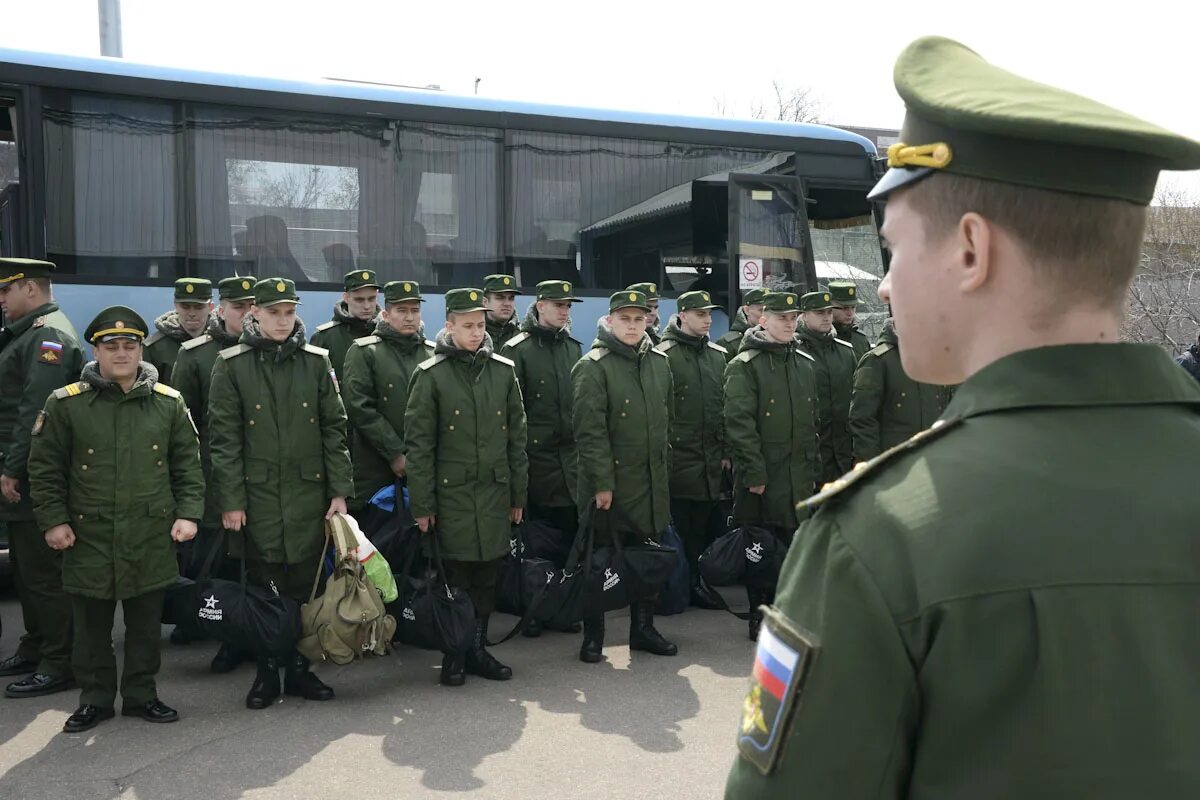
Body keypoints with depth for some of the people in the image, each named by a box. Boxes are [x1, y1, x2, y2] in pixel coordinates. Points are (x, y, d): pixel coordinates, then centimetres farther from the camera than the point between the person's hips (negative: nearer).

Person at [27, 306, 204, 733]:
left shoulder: (169, 402, 3)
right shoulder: (66, 403, -1)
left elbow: (188, 464, 6)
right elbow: (44, 468, 3)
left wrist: (188, 513, -2)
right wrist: (53, 520, -3)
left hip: (152, 539, 1)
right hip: (89, 538, -1)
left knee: (146, 624, 11)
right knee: (92, 626, 10)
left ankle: (142, 694, 26)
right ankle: (95, 698, 26)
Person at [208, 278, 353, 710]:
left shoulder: (316, 361, 5)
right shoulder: (231, 365, 1)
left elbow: (334, 428, 6)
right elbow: (224, 437, -2)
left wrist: (339, 490, 0)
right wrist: (230, 500, -7)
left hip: (309, 493, 2)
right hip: (257, 495, -1)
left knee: (304, 586, 7)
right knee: (264, 588, 5)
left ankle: (299, 669, 21)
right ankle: (266, 672, 20)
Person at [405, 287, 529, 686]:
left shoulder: (503, 371, 5)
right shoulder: (431, 375, -4)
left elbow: (517, 436, 9)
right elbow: (419, 444, -5)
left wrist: (519, 495, 8)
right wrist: (422, 505, -7)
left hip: (495, 492, 3)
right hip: (451, 493, -3)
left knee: (487, 575, 9)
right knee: (454, 576, 3)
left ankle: (478, 649, 24)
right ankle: (453, 655, 19)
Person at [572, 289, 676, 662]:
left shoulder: (659, 363, 9)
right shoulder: (593, 367, -11)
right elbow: (589, 430, -16)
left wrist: (662, 461, 15)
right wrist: (602, 482, -18)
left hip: (651, 482, 6)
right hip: (608, 481, -6)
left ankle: (643, 629, 30)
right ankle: (593, 637, 19)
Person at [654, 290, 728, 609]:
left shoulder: (717, 355, 12)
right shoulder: (663, 355, -7)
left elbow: (725, 406, 16)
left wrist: (725, 450, 13)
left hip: (710, 460, 5)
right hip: (678, 459, -5)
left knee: (702, 525, 11)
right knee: (678, 526, 0)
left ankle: (697, 580, 22)